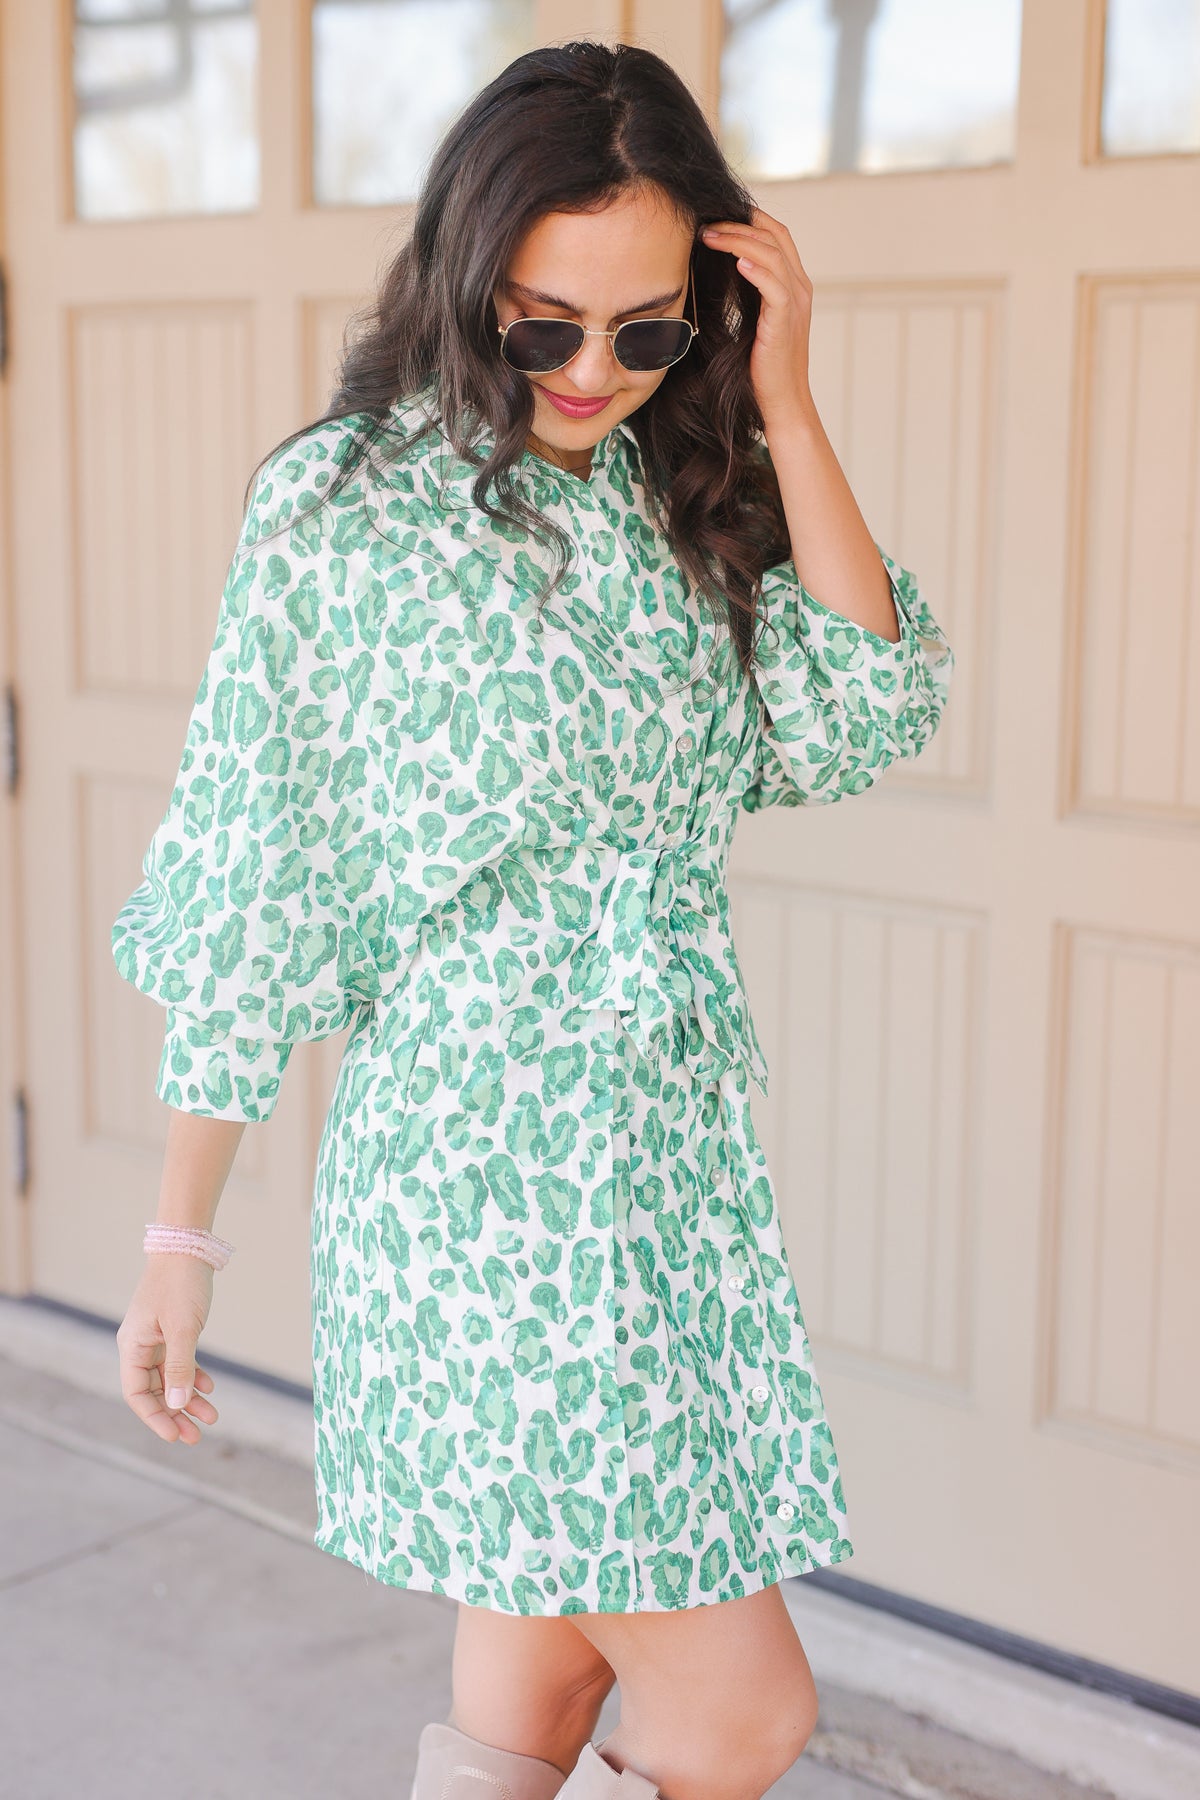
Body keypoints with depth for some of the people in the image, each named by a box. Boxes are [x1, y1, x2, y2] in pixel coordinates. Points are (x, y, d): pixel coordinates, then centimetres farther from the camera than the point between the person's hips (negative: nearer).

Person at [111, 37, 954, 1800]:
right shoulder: (344, 499, -8)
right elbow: (247, 900, -6)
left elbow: (856, 727, -6)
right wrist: (182, 1237, -4)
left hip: (676, 1155, 6)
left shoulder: (685, 496, 7)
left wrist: (785, 409, -9)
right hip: (484, 1171, -5)